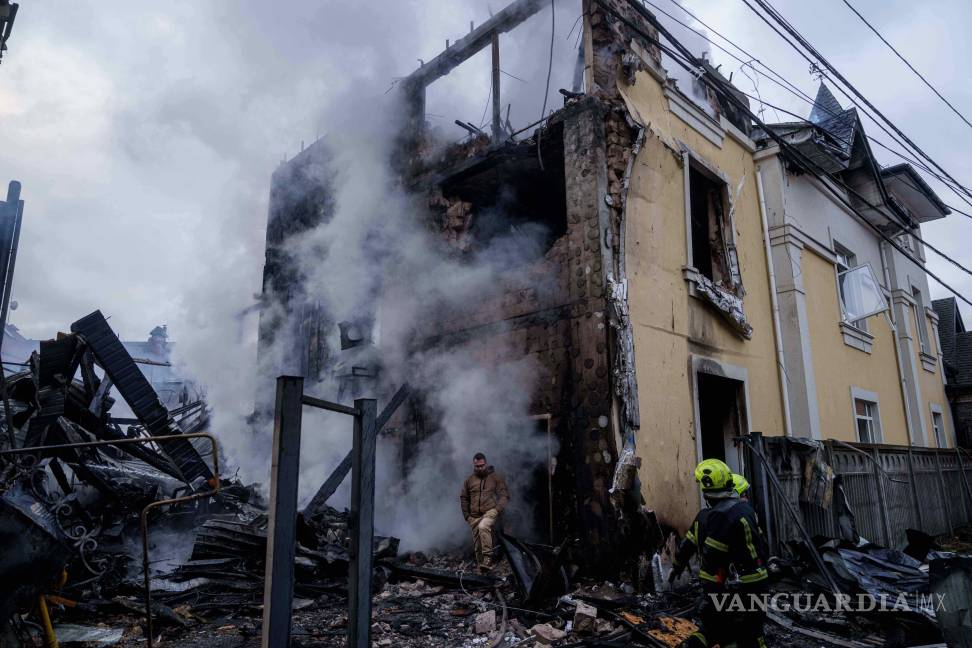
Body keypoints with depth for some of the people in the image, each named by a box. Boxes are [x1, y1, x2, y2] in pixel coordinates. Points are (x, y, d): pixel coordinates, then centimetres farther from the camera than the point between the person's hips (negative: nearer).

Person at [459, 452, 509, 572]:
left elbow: (504, 495, 1)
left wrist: (498, 509, -13)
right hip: (474, 516, 4)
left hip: (490, 511, -4)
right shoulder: (469, 480, 11)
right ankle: (482, 570, 17)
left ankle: (488, 558, -31)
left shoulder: (496, 477, 3)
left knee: (483, 527, -33)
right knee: (477, 544, 5)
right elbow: (463, 498, 18)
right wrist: (466, 515, 9)